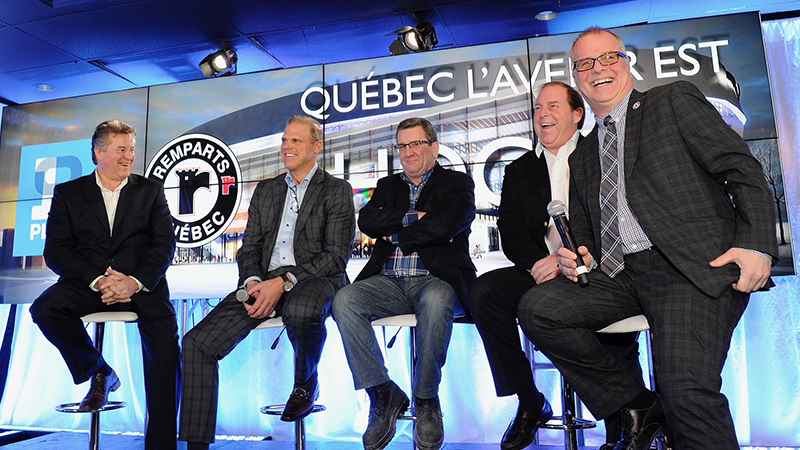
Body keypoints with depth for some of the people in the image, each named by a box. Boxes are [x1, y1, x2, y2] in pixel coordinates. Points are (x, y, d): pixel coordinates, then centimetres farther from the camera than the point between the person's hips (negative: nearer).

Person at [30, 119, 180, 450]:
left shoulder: (151, 190, 10)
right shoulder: (68, 193, 10)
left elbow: (164, 245, 1)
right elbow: (55, 251, 0)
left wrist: (135, 281, -17)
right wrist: (97, 280, -17)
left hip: (141, 283, -1)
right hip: (87, 282, 2)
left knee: (164, 339, -25)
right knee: (44, 309, -26)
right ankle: (99, 373, 1)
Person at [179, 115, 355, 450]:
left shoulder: (337, 190, 6)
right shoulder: (265, 190, 21)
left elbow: (336, 254, -5)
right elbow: (249, 248, 16)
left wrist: (284, 283, -16)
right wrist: (253, 282, -7)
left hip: (313, 279, -4)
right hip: (265, 281, 5)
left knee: (301, 311, -40)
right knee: (197, 342, -14)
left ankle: (306, 384, -6)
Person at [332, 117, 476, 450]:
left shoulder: (457, 183, 11)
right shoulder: (387, 186, 24)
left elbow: (444, 224, -11)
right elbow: (367, 221, 4)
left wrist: (395, 236, -1)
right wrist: (413, 218, -6)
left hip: (435, 279, -3)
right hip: (388, 282, 4)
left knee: (435, 302, -38)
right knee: (344, 301, -24)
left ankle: (426, 400, -16)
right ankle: (383, 394, -13)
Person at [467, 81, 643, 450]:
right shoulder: (519, 170, 20)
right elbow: (510, 232, 8)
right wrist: (537, 263, -13)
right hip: (540, 271, 4)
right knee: (483, 291, -23)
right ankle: (530, 403, -10)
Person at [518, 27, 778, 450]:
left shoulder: (675, 101, 9)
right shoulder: (582, 156, 22)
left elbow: (743, 169, 1)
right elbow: (583, 231, 25)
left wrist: (757, 244, -13)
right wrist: (576, 256, 2)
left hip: (692, 267, -5)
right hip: (617, 276, 6)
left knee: (687, 390, -28)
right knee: (536, 308, -18)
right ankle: (638, 407, -1)